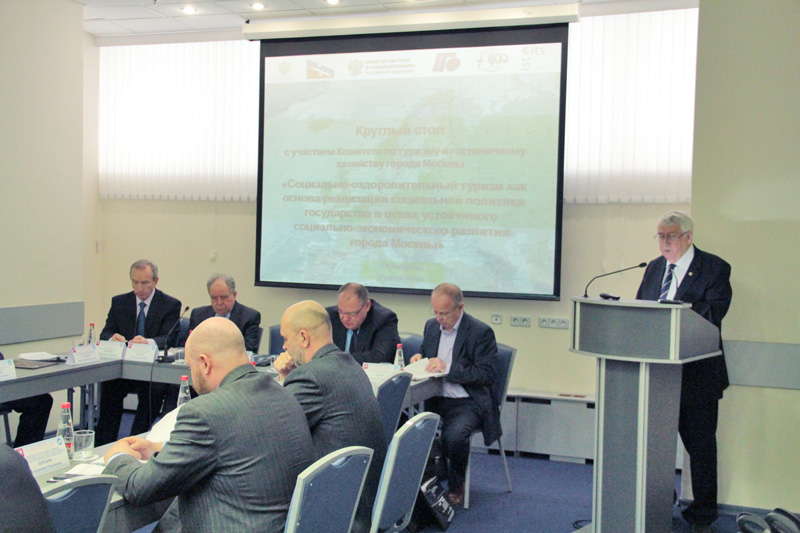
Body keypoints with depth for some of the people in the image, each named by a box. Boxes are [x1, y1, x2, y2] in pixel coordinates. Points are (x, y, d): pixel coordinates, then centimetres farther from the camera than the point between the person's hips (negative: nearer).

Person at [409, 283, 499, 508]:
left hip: (467, 403, -5)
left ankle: (456, 485, -2)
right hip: (434, 399, 5)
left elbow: (487, 374, -14)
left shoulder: (481, 332, -7)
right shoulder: (431, 326, 13)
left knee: (453, 436, -34)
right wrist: (419, 359, 2)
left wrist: (448, 368, -21)